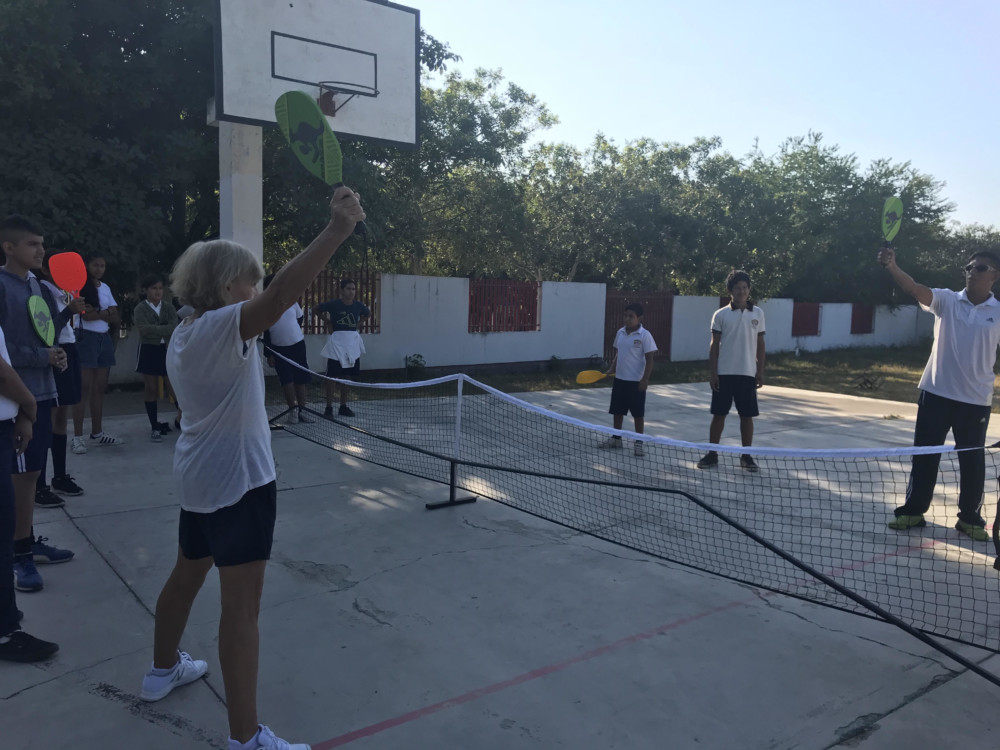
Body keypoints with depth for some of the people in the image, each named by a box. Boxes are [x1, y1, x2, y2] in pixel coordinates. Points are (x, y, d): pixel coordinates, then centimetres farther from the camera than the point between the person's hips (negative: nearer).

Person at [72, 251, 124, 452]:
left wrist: (99, 312, -10)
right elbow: (86, 315, -16)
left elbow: (117, 319, 7)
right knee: (85, 388, -8)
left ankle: (97, 433, 15)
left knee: (100, 388, 8)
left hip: (105, 339, 7)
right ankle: (78, 436, -5)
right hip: (87, 338, -6)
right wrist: (107, 313, -5)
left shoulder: (106, 288, 15)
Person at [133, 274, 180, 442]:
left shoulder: (168, 307, 5)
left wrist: (156, 330, -18)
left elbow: (175, 327, -10)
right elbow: (145, 329, -18)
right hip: (148, 351, -1)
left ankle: (181, 417, 11)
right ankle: (154, 426, 12)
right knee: (151, 388, 4)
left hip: (167, 350, 1)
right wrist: (166, 330, -17)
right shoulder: (140, 309, -2)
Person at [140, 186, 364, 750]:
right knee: (242, 604, -6)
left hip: (200, 479, 10)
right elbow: (282, 295, -37)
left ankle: (164, 669, 48)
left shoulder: (186, 333, 10)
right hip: (237, 482, -10)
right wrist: (338, 230, -40)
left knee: (187, 574, 26)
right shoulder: (221, 327, -20)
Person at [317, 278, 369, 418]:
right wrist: (328, 322, 5)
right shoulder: (333, 304, -10)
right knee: (332, 376, -3)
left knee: (348, 376, 8)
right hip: (337, 341, -4)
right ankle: (329, 407, 4)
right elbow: (317, 310, 7)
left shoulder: (359, 306, -1)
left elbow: (368, 314, 21)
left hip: (353, 342, 4)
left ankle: (343, 406, 20)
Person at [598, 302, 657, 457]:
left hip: (637, 381, -6)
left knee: (638, 413, 3)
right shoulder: (620, 333, 5)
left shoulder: (644, 335, -12)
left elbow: (649, 360, -11)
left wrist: (645, 379, -15)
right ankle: (616, 438, 27)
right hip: (619, 379, 6)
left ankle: (639, 442, 14)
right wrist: (611, 369, 5)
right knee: (617, 410, 13)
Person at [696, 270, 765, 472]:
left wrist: (760, 371, 4)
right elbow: (714, 344, 0)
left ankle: (746, 456, 17)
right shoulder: (720, 315, 0)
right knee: (719, 414, 3)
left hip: (748, 373, 2)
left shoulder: (757, 313, 6)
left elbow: (760, 344, 9)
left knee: (747, 415, 6)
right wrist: (712, 372, -6)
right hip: (724, 373, -1)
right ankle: (712, 454, 12)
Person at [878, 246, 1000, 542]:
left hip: (975, 400, 0)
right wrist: (892, 266, -36)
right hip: (935, 393, 0)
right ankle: (913, 510, 20)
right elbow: (915, 288, -18)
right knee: (924, 454, 8)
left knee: (972, 460, 9)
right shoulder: (947, 300, -1)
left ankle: (970, 518, 25)